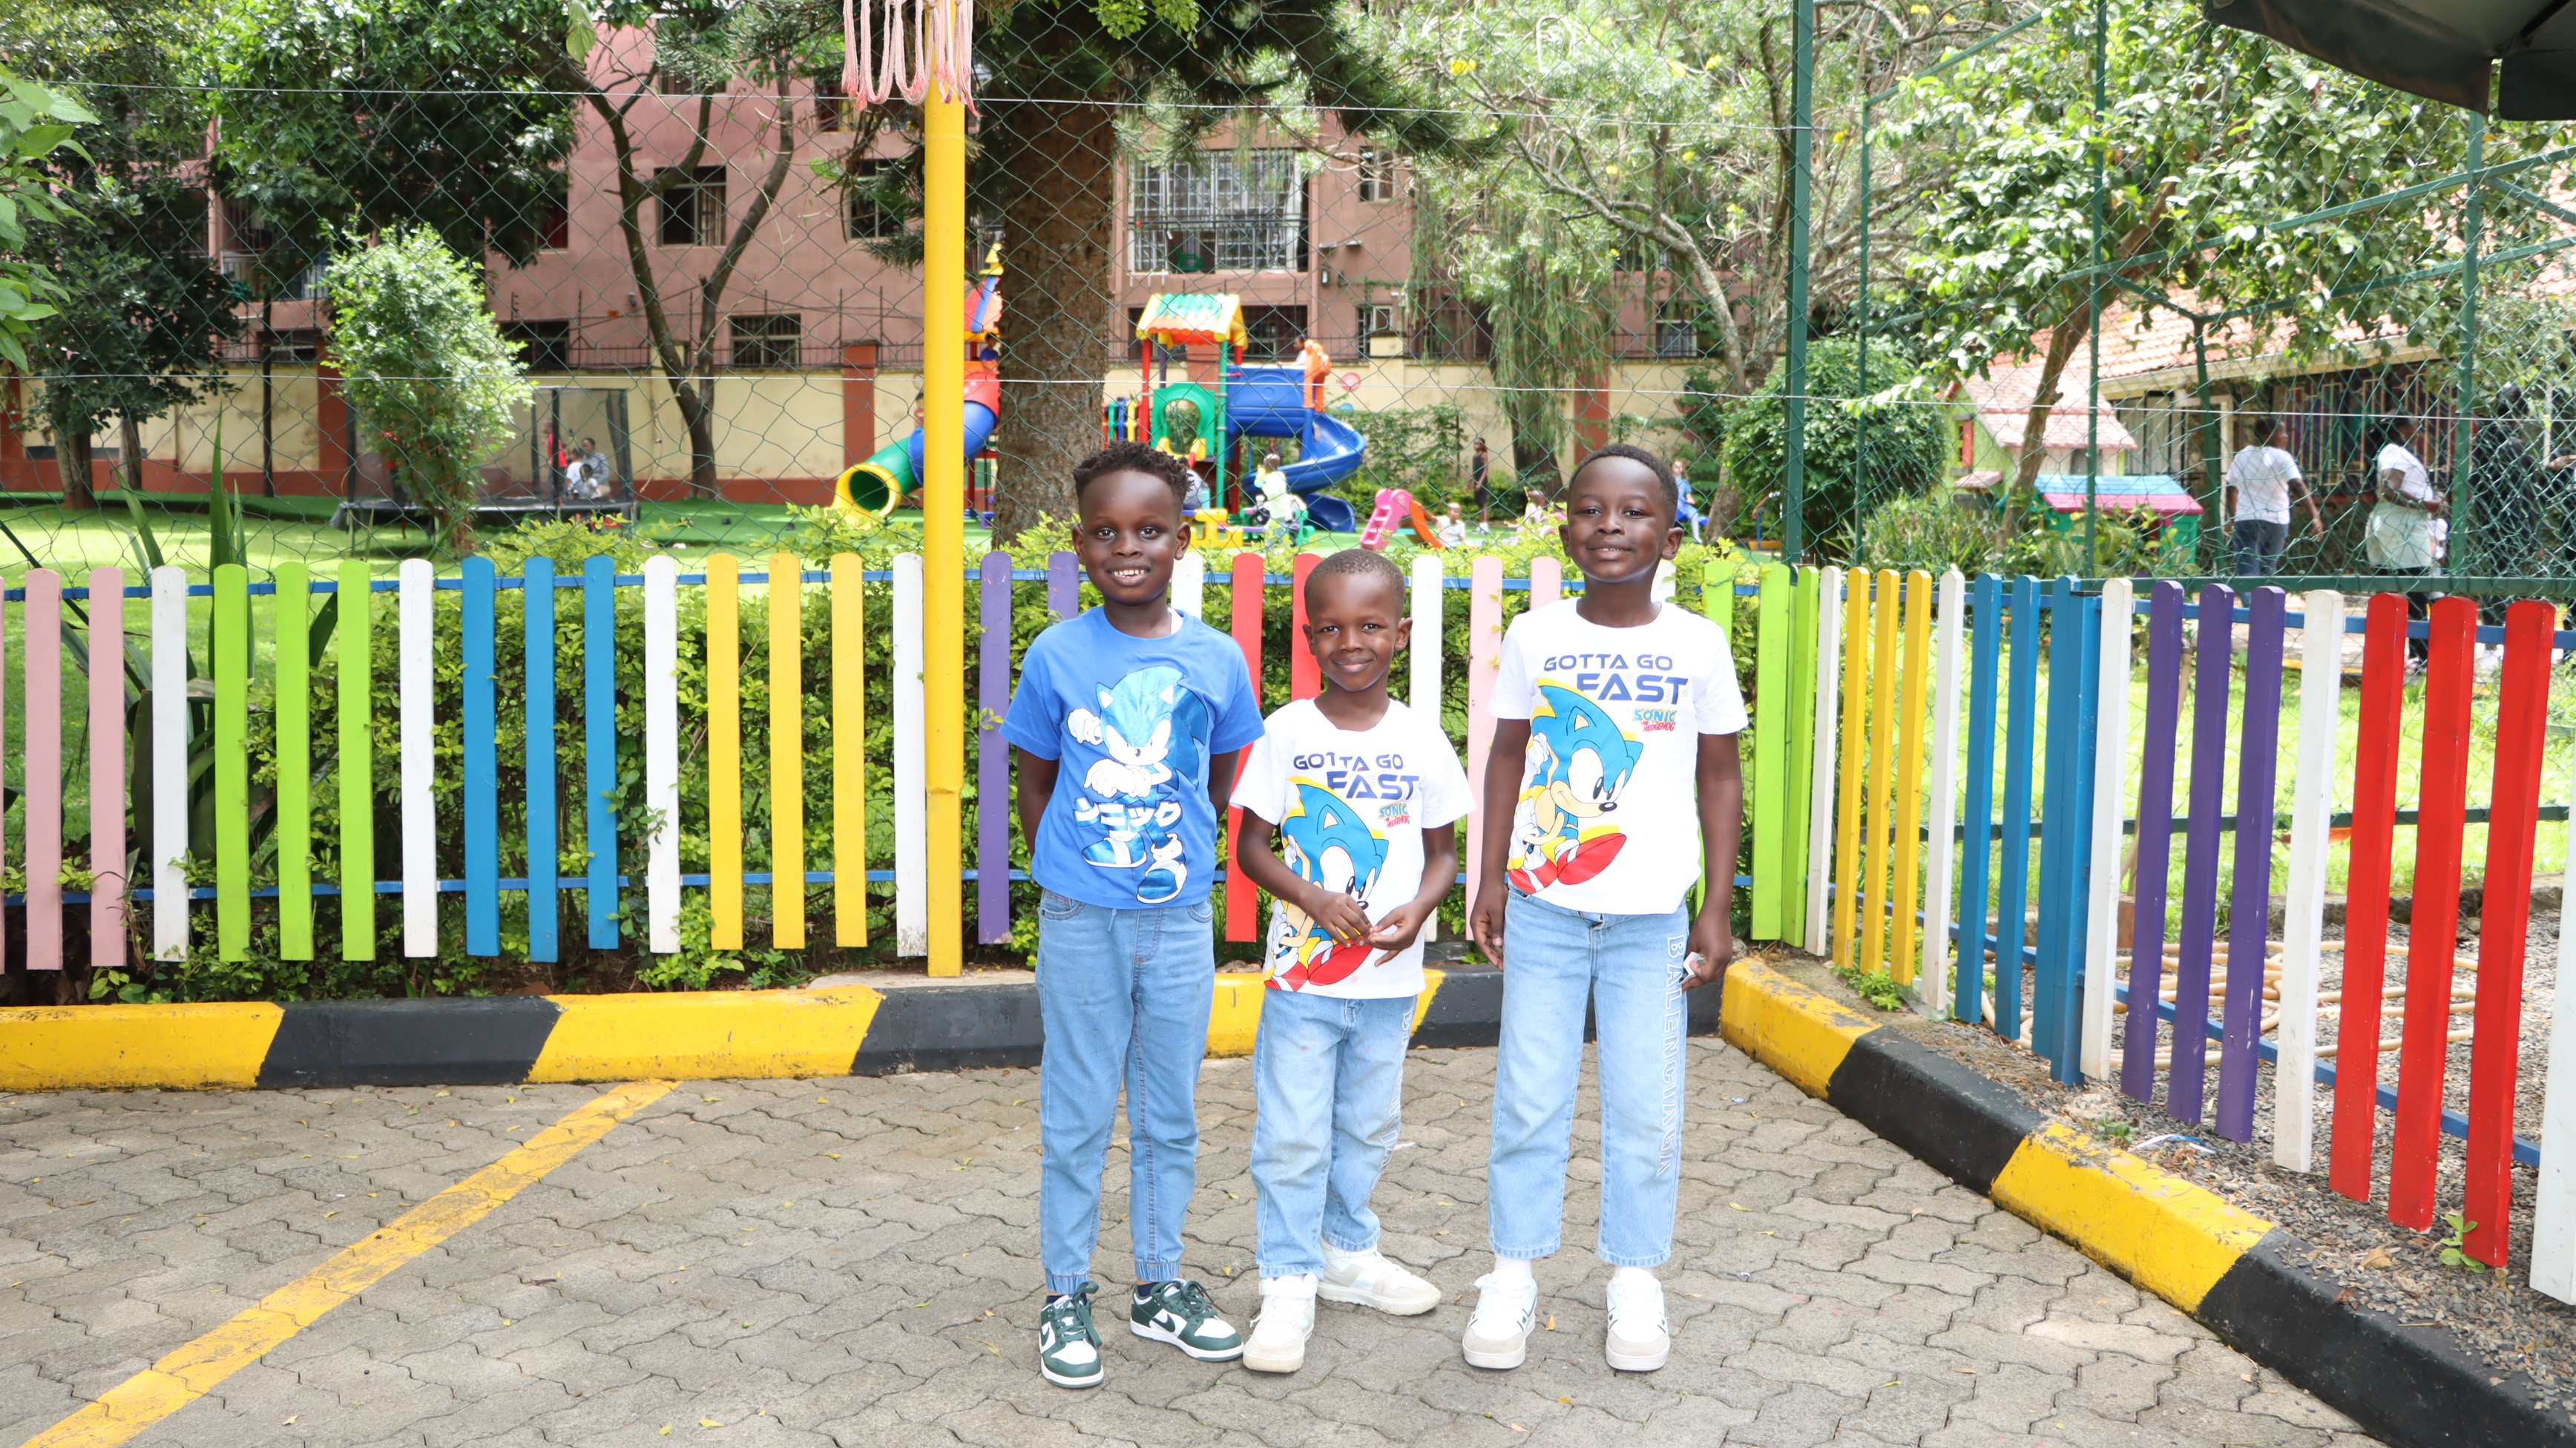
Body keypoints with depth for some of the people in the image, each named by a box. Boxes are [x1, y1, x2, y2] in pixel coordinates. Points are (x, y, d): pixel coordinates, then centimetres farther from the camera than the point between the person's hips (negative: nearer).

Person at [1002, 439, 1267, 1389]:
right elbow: (1034, 784, 3)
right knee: (1078, 1115, 8)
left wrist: (1186, 866, 6)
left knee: (1172, 1114, 13)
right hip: (1081, 920, -2)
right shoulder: (1056, 655, -5)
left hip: (1180, 919, 2)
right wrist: (1065, 884, 0)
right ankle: (1066, 1297, 22)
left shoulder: (1217, 659, -1)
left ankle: (1160, 1287, 28)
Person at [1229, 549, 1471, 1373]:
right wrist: (1313, 899, -19)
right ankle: (1288, 1282, 12)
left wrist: (1417, 911, -13)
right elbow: (1252, 846, -2)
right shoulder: (1286, 733, -5)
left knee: (1367, 1127, 16)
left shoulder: (1421, 741, -1)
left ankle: (1347, 1252, 35)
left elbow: (1443, 850, 6)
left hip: (1389, 979, 2)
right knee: (1291, 1133, 0)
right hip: (1302, 971, -2)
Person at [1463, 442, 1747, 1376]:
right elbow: (1508, 755, 7)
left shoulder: (1697, 644, -3)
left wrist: (1716, 909, 1)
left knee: (1647, 1109, 6)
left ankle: (1636, 1280, 23)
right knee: (1529, 1100, 6)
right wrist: (1490, 878, 5)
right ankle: (1513, 1275, 20)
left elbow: (1721, 777, 3)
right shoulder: (1533, 637, -2)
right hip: (1543, 907, 0)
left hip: (1652, 915, 0)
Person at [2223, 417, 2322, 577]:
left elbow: (2231, 490, 14)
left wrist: (2232, 520, 24)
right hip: (2276, 522, -1)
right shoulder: (2282, 457, -6)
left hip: (2245, 520, 1)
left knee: (2247, 571, -7)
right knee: (2268, 571, 13)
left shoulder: (2241, 456, 8)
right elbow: (2300, 487, -17)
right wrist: (2315, 516, -21)